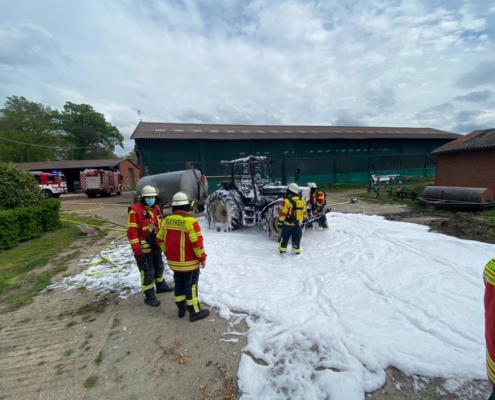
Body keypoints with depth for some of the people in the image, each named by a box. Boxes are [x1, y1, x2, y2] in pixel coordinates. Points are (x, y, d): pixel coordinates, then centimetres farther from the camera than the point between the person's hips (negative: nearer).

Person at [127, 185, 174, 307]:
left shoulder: (156, 208, 5)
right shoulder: (135, 211, -19)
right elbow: (132, 232, -20)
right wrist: (136, 250, -22)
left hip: (156, 245, 8)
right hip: (144, 248, -8)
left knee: (159, 267, 24)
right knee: (147, 272, 3)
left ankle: (161, 286, 46)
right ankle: (149, 297, 19)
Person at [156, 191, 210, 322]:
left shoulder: (166, 220, 1)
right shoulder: (190, 221, -21)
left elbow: (160, 240, 10)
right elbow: (197, 242, -21)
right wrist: (202, 258, -9)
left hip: (174, 261, 6)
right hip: (189, 262, -6)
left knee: (179, 284, 20)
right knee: (191, 286, 5)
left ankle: (181, 309, 32)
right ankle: (195, 312, 17)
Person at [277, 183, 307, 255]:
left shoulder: (286, 201, -17)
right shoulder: (302, 201, 3)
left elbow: (282, 213, -15)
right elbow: (304, 213, 12)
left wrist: (280, 222, -4)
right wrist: (302, 222, 23)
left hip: (288, 224, -4)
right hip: (299, 224, 5)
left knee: (284, 238, 10)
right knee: (296, 238, 15)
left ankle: (282, 250, 15)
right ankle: (296, 250, 23)